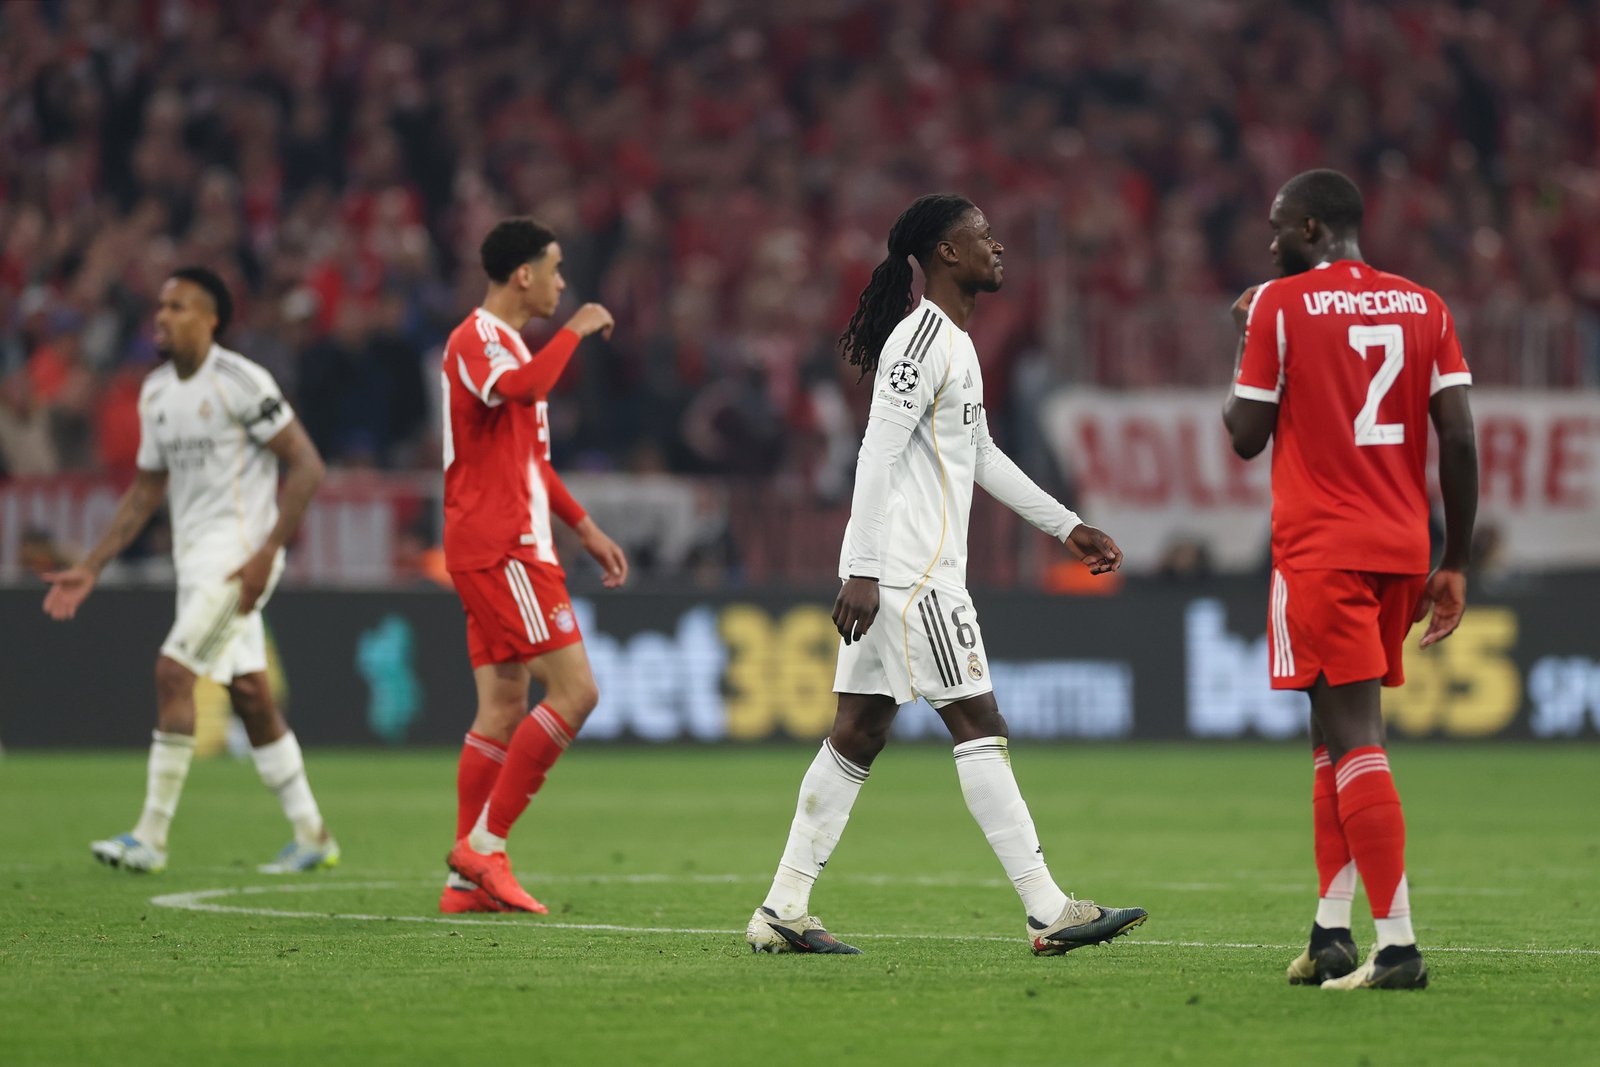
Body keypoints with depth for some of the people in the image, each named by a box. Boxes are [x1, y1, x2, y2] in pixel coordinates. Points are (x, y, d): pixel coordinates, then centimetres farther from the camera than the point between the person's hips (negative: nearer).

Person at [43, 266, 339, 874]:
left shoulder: (240, 383, -13)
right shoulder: (155, 392, 12)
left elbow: (306, 466, -13)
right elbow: (147, 489, 20)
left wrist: (267, 553, -20)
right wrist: (91, 569, 14)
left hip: (239, 551, -8)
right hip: (194, 553, 8)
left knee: (174, 672, -16)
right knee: (249, 694, 9)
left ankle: (151, 838, -14)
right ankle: (312, 837, 17)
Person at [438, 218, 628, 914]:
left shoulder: (504, 342, 23)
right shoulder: (478, 339, -11)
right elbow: (522, 387, -35)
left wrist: (587, 530, 29)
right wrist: (575, 330, -21)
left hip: (504, 549, 11)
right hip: (501, 549, -11)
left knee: (504, 710, 6)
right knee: (574, 691, -14)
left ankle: (468, 880, 5)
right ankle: (483, 845, -12)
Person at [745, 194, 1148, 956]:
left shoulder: (950, 339, 20)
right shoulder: (924, 339, -13)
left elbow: (980, 455, 30)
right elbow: (877, 455, -19)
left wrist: (1065, 526, 31)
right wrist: (863, 571, -24)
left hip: (889, 575, 10)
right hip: (909, 571, -10)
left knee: (858, 733, 8)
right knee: (978, 725, -9)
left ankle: (783, 911, 8)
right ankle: (1048, 913, -9)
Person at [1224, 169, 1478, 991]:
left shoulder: (1279, 306, -5)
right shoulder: (1423, 308, 9)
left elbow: (1246, 437, -2)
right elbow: (1460, 442, 3)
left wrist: (1245, 343, 14)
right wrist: (1454, 567, 9)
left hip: (1321, 551, -6)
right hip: (1401, 550, 6)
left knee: (1354, 738, -10)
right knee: (1337, 736, 18)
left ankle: (1398, 945, -18)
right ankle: (1331, 933, 16)